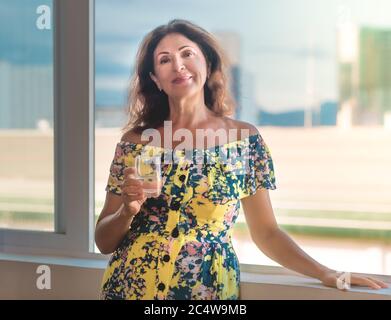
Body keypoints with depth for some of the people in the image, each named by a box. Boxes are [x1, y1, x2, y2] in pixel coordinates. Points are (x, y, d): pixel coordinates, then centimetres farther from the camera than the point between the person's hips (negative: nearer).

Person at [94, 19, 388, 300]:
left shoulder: (245, 138, -3)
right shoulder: (135, 141, -2)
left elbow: (265, 231, 1)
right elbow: (104, 242, 3)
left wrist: (325, 273, -10)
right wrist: (128, 210, -16)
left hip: (209, 288, 0)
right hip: (130, 286, 1)